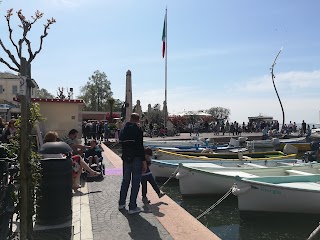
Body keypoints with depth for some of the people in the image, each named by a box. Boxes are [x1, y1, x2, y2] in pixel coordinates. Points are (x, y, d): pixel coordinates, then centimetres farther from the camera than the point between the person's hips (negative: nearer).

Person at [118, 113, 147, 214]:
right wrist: (144, 161, -13)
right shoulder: (137, 130, -12)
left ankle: (121, 203, 28)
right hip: (136, 159, -7)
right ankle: (132, 207, 5)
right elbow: (140, 147, -16)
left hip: (126, 159, 7)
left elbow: (122, 145, 14)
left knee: (125, 180, 19)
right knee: (135, 183, 1)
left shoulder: (123, 130, 10)